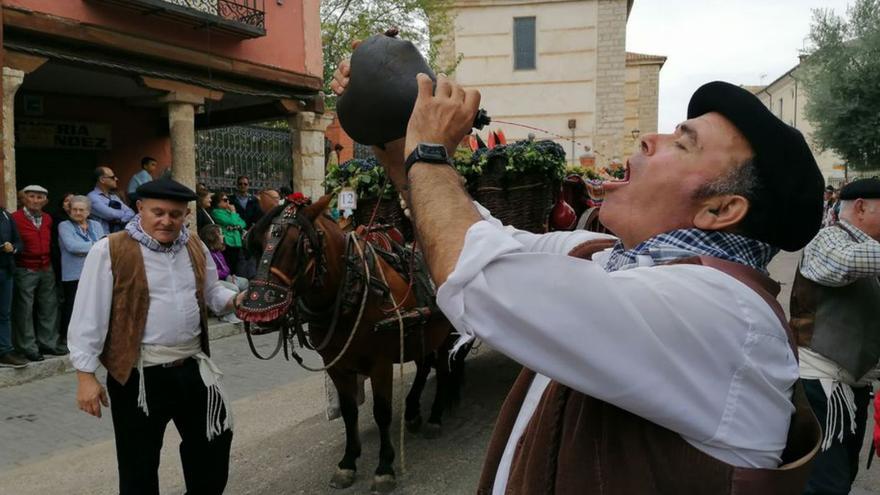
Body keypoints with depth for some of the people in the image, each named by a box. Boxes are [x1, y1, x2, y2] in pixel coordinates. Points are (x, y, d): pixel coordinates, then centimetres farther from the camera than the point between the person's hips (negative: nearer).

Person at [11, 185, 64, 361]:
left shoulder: (48, 219, 9)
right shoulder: (15, 218, -10)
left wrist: (48, 260, 9)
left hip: (46, 269, 6)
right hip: (25, 271, -6)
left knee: (49, 307, 10)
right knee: (25, 310, 2)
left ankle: (48, 343, 21)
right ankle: (28, 348, 10)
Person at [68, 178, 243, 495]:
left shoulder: (196, 248, 7)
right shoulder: (110, 252, -11)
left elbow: (211, 293, 19)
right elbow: (89, 315, -10)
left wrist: (235, 301, -3)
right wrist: (86, 376, -12)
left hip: (193, 366, 6)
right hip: (139, 374, -5)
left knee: (214, 441, 20)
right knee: (139, 464, 9)